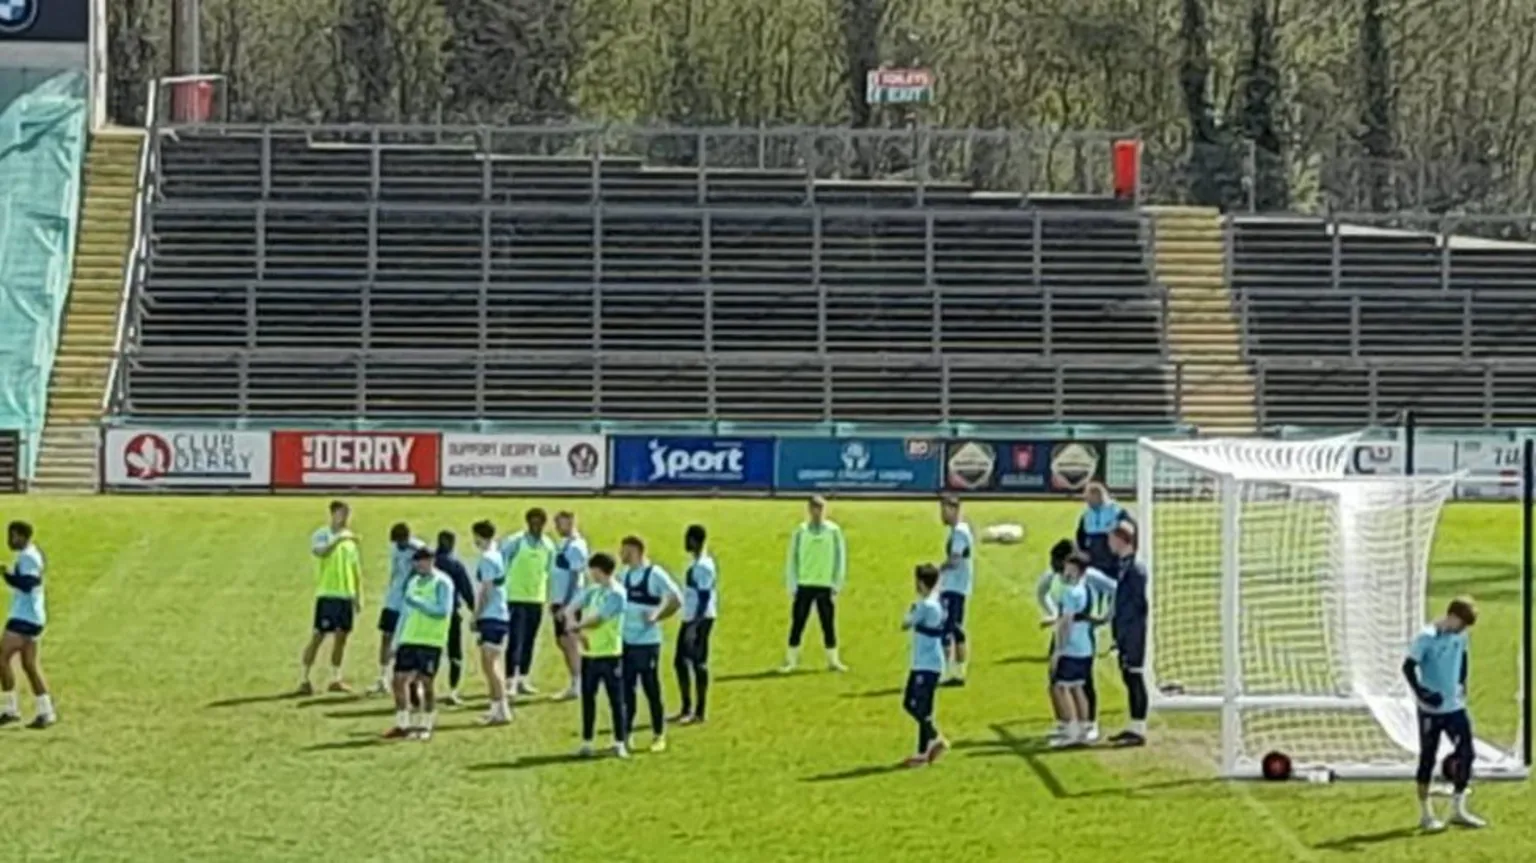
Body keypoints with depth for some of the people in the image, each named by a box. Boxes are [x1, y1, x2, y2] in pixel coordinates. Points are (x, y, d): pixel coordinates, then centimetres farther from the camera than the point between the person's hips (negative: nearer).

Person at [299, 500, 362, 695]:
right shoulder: (322, 535, -4)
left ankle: (335, 680, 15)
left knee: (341, 636, 7)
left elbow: (356, 569, 18)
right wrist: (338, 539, -35)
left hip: (346, 595, 6)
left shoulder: (349, 539, 13)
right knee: (318, 636, -7)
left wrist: (359, 596, 15)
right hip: (327, 594, -6)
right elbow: (319, 551, -27)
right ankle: (304, 679, -4)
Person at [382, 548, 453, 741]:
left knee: (426, 682, -4)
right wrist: (397, 640, 17)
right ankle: (402, 725, 11)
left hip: (430, 641, -7)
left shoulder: (441, 583, -7)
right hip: (409, 639, 7)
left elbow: (443, 611, -17)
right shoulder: (413, 582, 16)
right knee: (399, 680, 3)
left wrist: (417, 602, -19)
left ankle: (426, 726, 8)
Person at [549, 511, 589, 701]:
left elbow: (574, 578, -18)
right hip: (559, 601, 10)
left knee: (570, 642, -6)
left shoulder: (575, 546, -15)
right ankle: (574, 684, 20)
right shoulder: (562, 544, 13)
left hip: (569, 602, -10)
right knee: (562, 642, 13)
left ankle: (576, 686, -3)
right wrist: (554, 601, 16)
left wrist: (566, 605, -20)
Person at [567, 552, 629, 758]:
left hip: (610, 655, -6)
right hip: (589, 654, 6)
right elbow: (570, 610, 4)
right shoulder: (591, 591, 10)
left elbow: (595, 619, -17)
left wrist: (575, 626, -4)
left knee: (616, 700, 0)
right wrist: (575, 627, -15)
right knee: (588, 698, 9)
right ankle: (587, 742, 16)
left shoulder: (616, 594, -12)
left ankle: (620, 743, 5)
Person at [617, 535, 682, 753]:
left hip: (647, 642, -7)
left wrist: (656, 616, -18)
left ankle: (659, 735, 11)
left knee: (651, 689, 0)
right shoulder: (625, 575, 10)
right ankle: (624, 733, 17)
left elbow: (676, 600, -13)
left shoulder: (655, 574, -12)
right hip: (625, 641, 7)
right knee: (625, 688, 9)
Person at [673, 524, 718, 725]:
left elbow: (704, 598, -21)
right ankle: (687, 709, 23)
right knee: (680, 661, 14)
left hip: (700, 620, -10)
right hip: (690, 618, 10)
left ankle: (699, 712, 3)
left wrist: (695, 625, -23)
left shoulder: (703, 566, -18)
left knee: (698, 663, -3)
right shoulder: (697, 562, 12)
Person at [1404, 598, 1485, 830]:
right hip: (1431, 709, -6)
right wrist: (1421, 692, -26)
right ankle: (1425, 814, 13)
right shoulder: (1426, 637, -16)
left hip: (1455, 706, 6)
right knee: (1428, 759, 3)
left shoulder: (1460, 636, 4)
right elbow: (1408, 667, -17)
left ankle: (1458, 809, 14)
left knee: (1467, 754, 2)